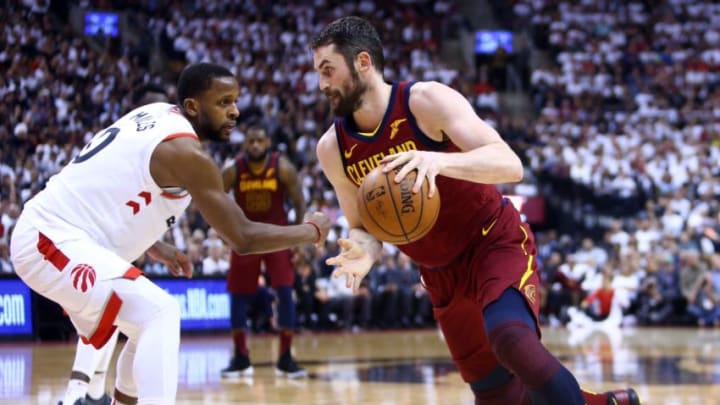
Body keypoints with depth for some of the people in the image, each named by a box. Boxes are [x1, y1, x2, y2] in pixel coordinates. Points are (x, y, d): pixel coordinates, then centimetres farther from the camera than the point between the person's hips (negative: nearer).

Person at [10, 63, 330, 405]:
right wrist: (312, 231, -1)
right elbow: (242, 238, -15)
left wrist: (155, 248, 19)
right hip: (54, 241, -10)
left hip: (44, 235, 10)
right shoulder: (186, 152, -16)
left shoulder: (155, 115, 11)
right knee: (160, 313, -22)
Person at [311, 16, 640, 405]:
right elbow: (364, 227, 5)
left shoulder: (426, 100, -18)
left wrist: (440, 160, -45)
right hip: (441, 272, 6)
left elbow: (510, 164, -27)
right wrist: (362, 251, -20)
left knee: (511, 339, -33)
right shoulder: (332, 148, -4)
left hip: (496, 242, -6)